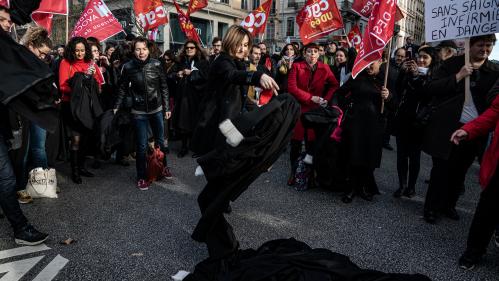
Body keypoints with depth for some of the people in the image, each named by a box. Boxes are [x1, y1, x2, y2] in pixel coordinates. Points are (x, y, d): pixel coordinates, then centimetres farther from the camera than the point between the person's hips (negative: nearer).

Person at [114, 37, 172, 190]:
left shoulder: (156, 64, -6)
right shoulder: (128, 67, -8)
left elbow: (164, 87, 1)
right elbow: (123, 89, 2)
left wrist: (167, 107, 2)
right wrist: (116, 107, 0)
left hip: (157, 109, 2)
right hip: (139, 112, -1)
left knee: (160, 141, 16)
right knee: (142, 145, 2)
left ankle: (163, 166, 38)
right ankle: (141, 176, 16)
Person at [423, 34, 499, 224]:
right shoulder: (452, 63, 0)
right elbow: (432, 88, -7)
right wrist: (458, 77, -15)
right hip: (447, 127, -2)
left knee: (460, 171, 14)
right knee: (440, 169, 5)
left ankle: (449, 205, 31)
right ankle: (431, 207, 18)